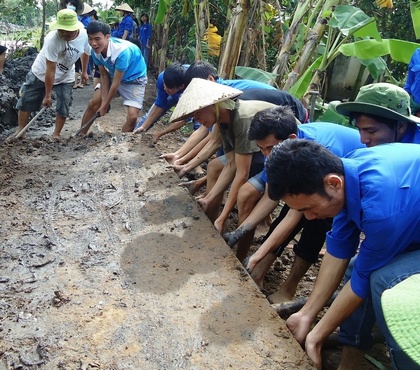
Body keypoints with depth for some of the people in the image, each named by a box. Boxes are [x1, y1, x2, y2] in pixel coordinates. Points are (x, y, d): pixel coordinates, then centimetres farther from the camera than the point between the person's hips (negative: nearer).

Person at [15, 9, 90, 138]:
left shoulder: (85, 35, -21)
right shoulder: (52, 39, -35)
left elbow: (85, 52, 6)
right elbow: (50, 70, -31)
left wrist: (84, 71, 16)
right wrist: (48, 95, -25)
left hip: (65, 78, 3)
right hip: (41, 73, -3)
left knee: (63, 107, -7)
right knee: (26, 102, 3)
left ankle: (56, 135, 8)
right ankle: (20, 132, 19)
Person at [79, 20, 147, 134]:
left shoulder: (122, 51, -38)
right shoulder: (96, 50, -19)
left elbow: (116, 83, -29)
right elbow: (104, 75, -8)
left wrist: (105, 105, -18)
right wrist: (104, 101, -15)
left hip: (134, 79, -5)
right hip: (113, 76, 6)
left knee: (132, 116, -19)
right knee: (93, 103, -2)